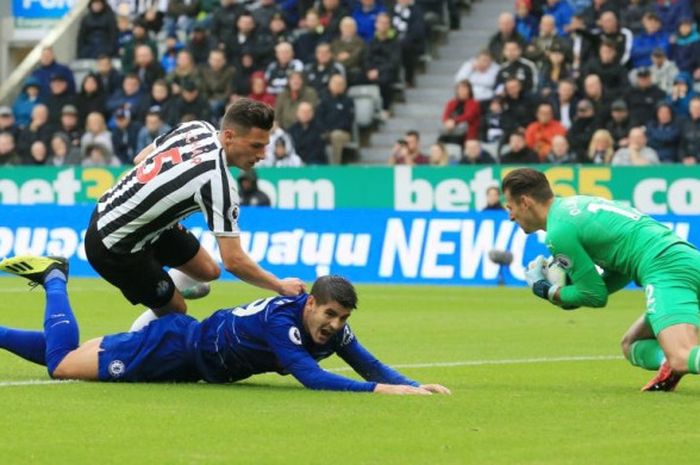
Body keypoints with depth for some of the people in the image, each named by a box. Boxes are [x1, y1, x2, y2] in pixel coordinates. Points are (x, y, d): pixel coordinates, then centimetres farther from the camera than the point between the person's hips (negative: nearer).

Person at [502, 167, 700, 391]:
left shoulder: (558, 232, -5)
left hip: (665, 270, -10)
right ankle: (668, 360, -10)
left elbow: (595, 296, 0)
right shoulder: (575, 203, 24)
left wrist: (545, 291, 15)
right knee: (632, 347, 20)